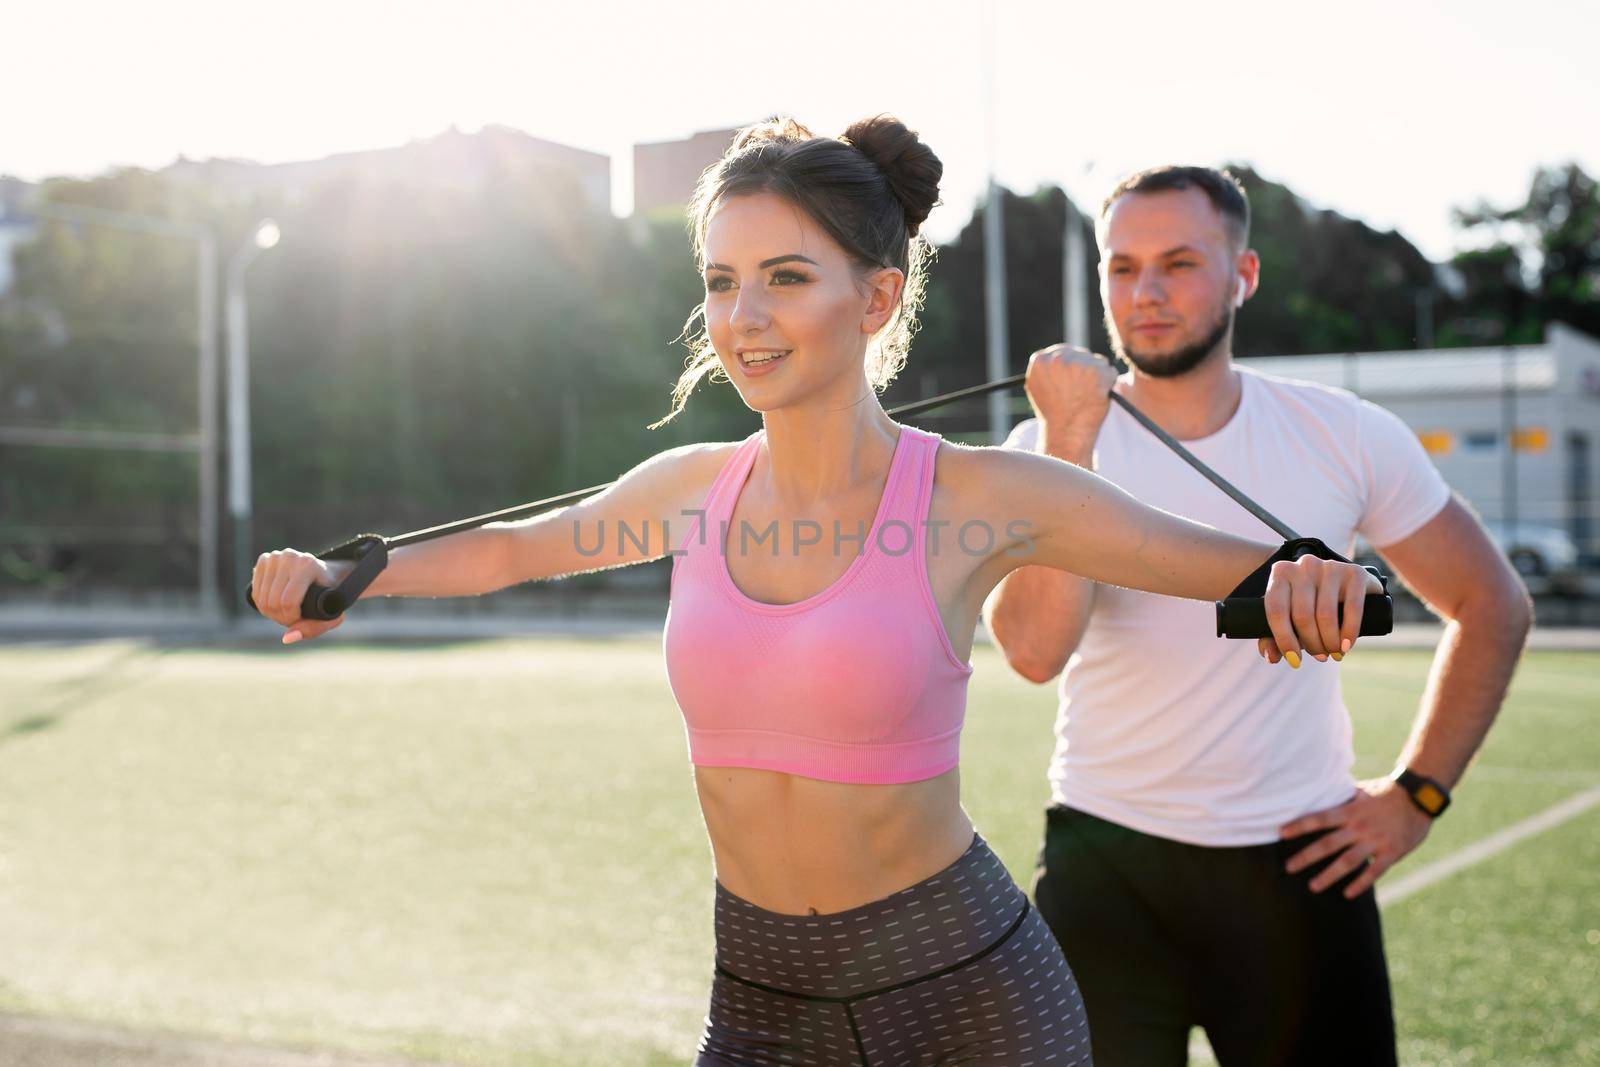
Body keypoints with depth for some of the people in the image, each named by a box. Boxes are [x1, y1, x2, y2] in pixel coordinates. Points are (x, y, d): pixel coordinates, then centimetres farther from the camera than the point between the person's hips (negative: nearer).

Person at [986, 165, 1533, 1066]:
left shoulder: (1347, 439, -3)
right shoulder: (1048, 447, -6)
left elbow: (1492, 605, 8)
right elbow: (1035, 649, -23)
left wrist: (1417, 793, 3)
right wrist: (1069, 440, -27)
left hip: (1302, 866, 1)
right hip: (1106, 865, -1)